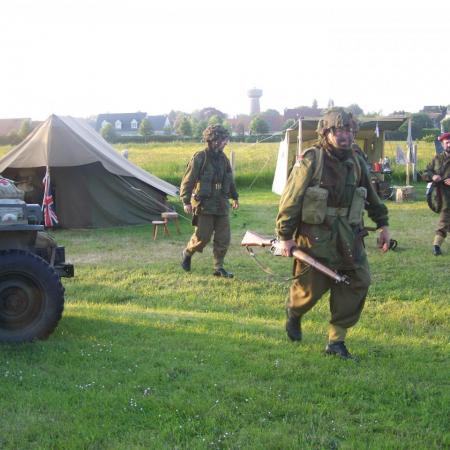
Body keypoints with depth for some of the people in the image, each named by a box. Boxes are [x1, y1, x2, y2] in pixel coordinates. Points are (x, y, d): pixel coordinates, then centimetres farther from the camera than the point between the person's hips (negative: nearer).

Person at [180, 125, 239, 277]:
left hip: (222, 205, 6)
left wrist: (234, 197, 26)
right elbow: (188, 181, -11)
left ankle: (219, 267, 13)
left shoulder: (223, 158, 9)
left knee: (223, 238, 3)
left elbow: (230, 180, 23)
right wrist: (186, 201, -15)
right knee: (202, 236, -2)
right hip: (205, 205, -6)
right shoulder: (200, 158, -11)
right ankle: (187, 253, 27)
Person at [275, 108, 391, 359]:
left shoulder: (357, 162, 8)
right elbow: (291, 199, -10)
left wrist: (383, 224, 21)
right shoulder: (311, 160, -9)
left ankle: (337, 340, 8)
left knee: (359, 282, -3)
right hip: (315, 235, -5)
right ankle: (294, 312, 39)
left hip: (348, 235, 5)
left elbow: (371, 197, 21)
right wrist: (285, 235, -11)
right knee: (311, 287, 2)